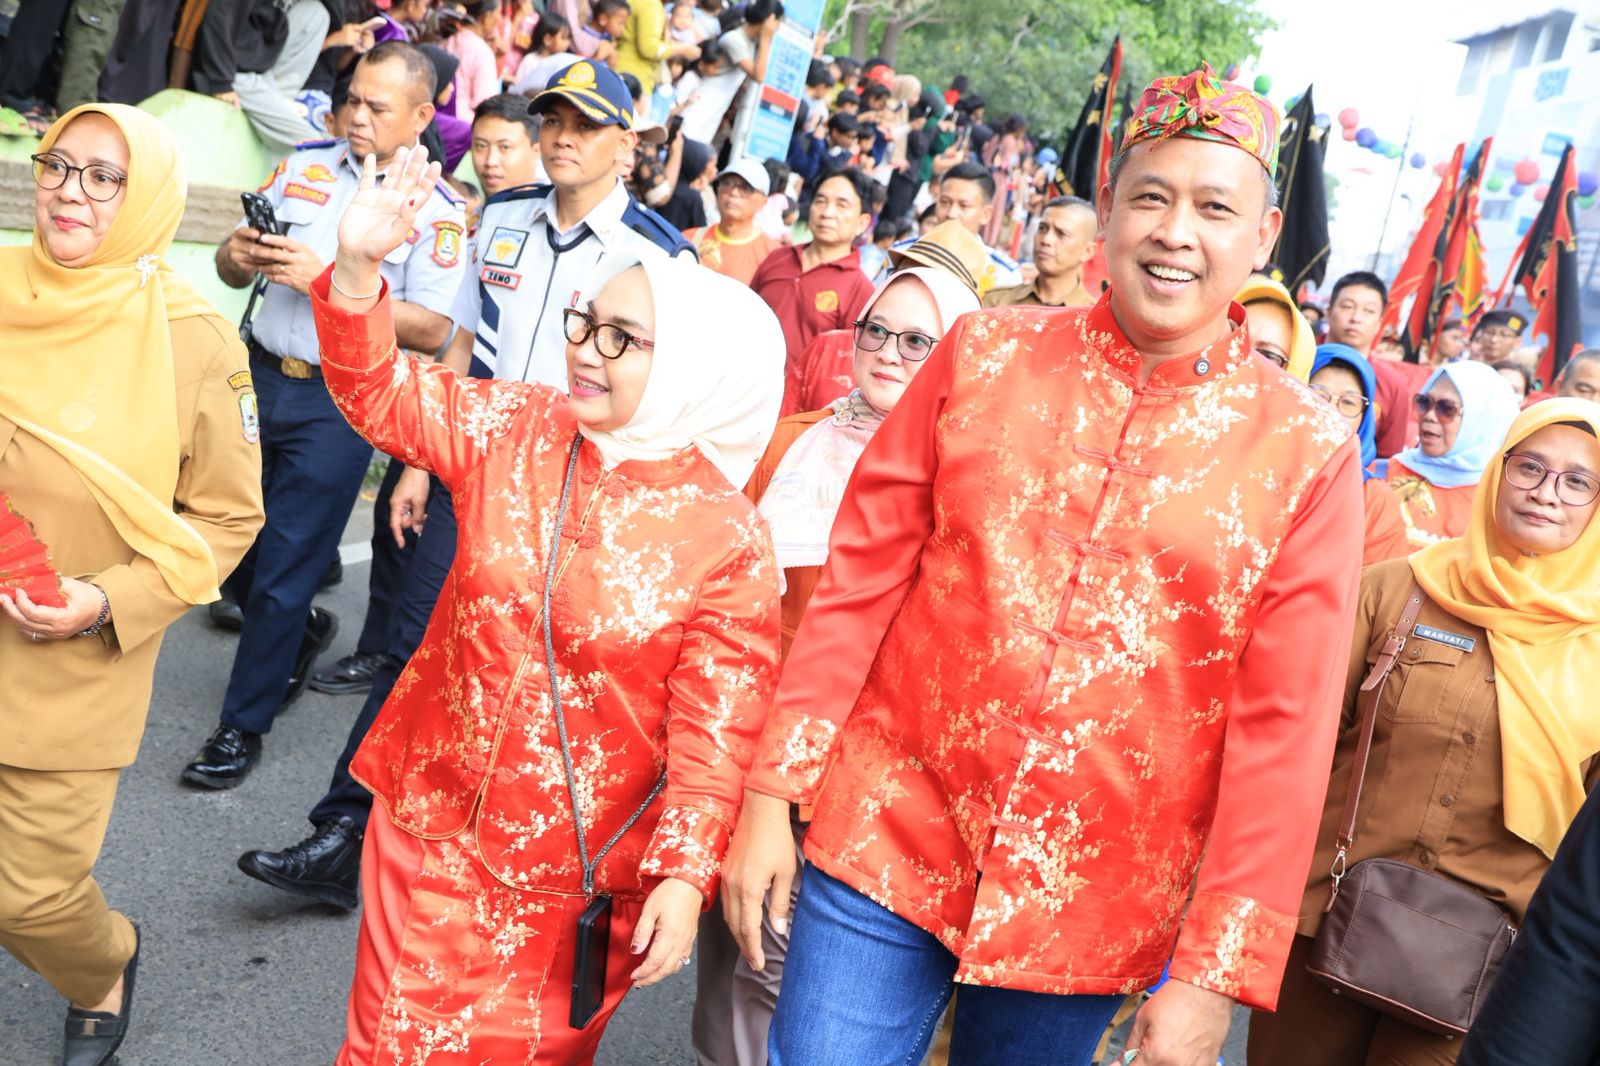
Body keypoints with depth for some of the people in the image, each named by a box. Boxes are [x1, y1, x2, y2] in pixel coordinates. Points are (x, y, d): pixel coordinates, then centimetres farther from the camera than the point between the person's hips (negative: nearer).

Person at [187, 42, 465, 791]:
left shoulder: (437, 211, -7)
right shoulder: (304, 166, 6)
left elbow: (431, 330, -15)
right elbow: (232, 267, 11)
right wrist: (239, 258, -13)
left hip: (337, 404, -5)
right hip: (260, 376, 5)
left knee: (283, 573, 1)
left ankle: (244, 725, 18)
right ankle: (302, 632, 42)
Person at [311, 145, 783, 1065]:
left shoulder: (730, 541, -15)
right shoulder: (515, 430, -2)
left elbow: (716, 734, -14)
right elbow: (381, 393, 0)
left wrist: (685, 877, -17)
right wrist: (358, 269, -17)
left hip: (580, 871, -3)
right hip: (434, 826, 3)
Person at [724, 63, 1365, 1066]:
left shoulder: (1309, 451, -4)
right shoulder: (986, 354, -2)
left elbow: (1281, 727, -6)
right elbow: (858, 583, 0)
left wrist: (1217, 972, -7)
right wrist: (772, 793, -1)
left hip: (1090, 909, 0)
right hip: (889, 841, 1)